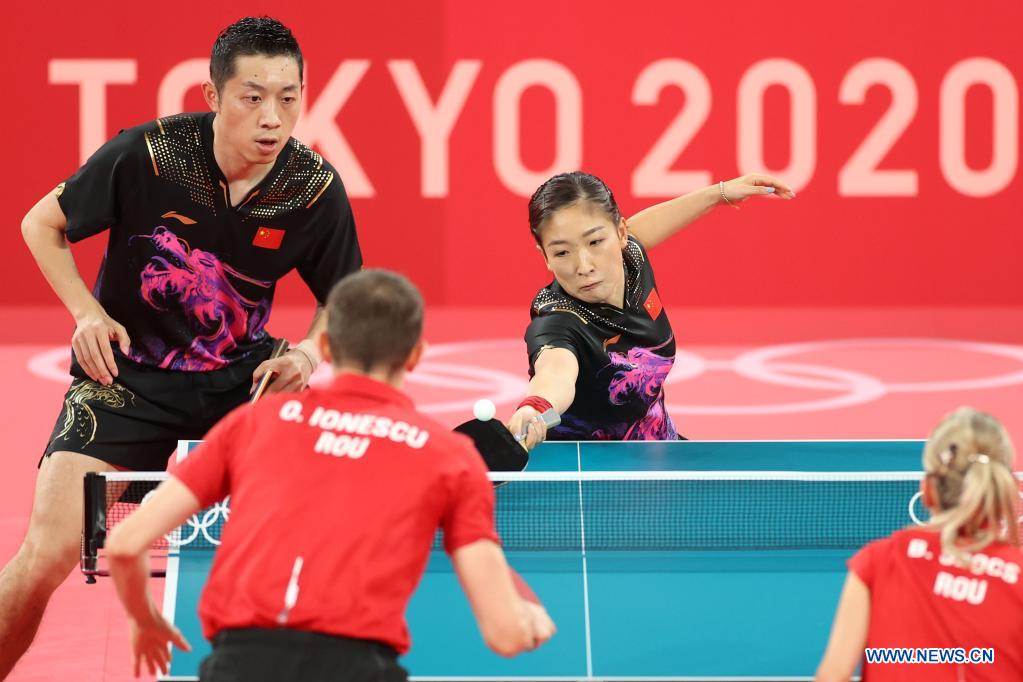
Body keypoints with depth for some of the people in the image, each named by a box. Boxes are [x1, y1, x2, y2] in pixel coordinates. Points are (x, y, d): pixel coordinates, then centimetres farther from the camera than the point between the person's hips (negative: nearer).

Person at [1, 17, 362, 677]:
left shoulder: (316, 189, -14)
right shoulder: (146, 155, -21)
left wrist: (308, 355, -18)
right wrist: (88, 312, -17)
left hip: (240, 372, 3)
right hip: (128, 371, -2)